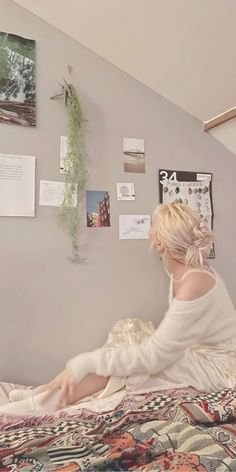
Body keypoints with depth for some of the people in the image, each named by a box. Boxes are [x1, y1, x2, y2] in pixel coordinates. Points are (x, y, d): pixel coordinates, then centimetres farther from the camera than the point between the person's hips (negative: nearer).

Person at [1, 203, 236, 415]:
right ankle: (55, 392, -5)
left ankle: (38, 404, -11)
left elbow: (154, 356, -29)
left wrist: (86, 363, -28)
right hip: (198, 351, 8)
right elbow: (171, 333, 2)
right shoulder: (182, 273, -1)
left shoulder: (195, 282, -29)